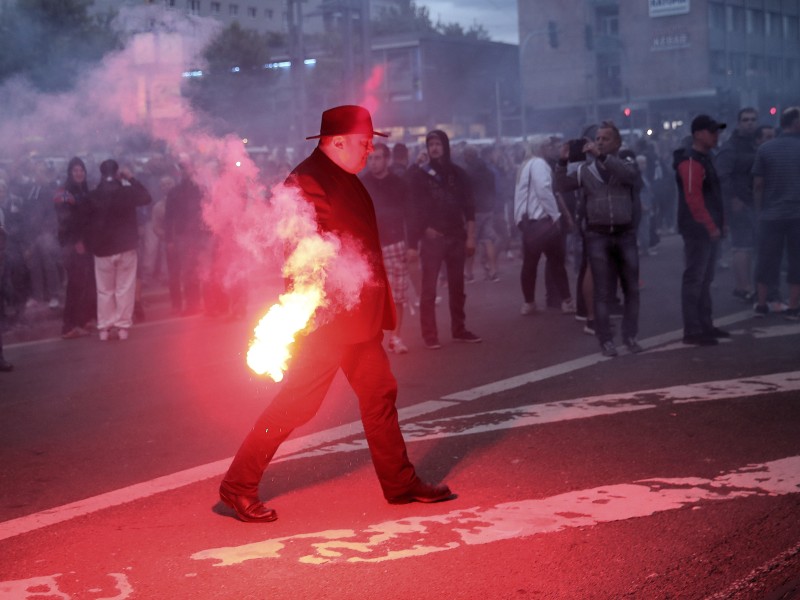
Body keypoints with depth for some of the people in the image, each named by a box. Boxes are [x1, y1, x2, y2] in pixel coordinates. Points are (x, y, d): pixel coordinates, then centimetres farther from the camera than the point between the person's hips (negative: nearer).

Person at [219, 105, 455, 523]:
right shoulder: (307, 182, -16)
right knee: (296, 403, -4)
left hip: (358, 315, 10)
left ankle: (400, 483, 24)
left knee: (380, 395, 14)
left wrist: (381, 307, 19)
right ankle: (238, 487, 7)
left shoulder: (345, 180, 15)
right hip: (325, 317, -10)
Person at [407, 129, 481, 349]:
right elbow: (413, 207, -1)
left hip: (456, 237, 3)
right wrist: (425, 229, -9)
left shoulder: (457, 173, 8)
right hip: (432, 238, -3)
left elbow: (469, 206, 6)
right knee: (429, 289, -5)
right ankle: (430, 335, -2)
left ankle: (459, 329, 18)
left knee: (457, 286, 9)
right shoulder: (419, 174, 0)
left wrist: (470, 237, 1)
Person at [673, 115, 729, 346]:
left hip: (709, 228, 10)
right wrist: (710, 225, -24)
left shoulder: (705, 158, 17)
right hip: (698, 229, -10)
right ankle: (692, 331, -5)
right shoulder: (691, 162, -15)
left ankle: (705, 325, 22)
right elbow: (693, 199, -23)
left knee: (705, 279, 14)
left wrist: (719, 223, 18)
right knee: (694, 279, -7)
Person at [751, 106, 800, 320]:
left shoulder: (765, 149, 1)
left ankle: (761, 305, 15)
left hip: (771, 214, 2)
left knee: (766, 260, 9)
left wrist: (759, 210, 10)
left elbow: (758, 185, 0)